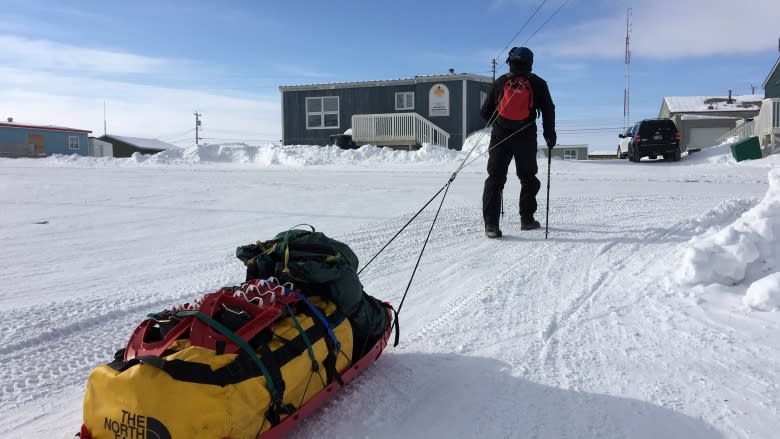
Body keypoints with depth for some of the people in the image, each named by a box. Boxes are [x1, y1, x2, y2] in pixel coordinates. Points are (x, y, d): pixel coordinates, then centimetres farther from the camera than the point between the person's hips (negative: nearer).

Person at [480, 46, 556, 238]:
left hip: (500, 138, 0)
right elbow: (548, 110, 1)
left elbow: (485, 112, 9)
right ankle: (527, 219, 15)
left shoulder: (500, 82, 7)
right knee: (528, 178, 16)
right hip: (526, 139, 0)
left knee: (495, 179, -1)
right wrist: (550, 134, 11)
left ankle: (491, 223, -11)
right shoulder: (537, 84, 4)